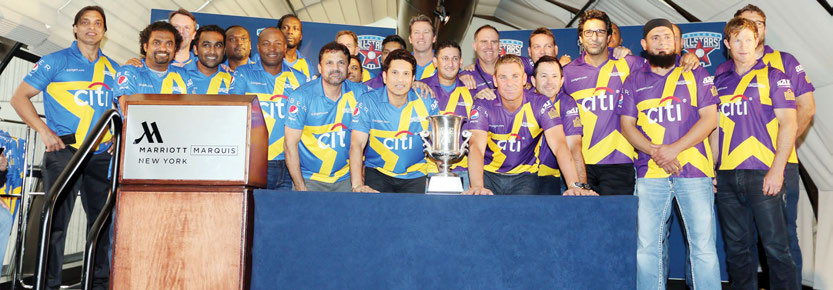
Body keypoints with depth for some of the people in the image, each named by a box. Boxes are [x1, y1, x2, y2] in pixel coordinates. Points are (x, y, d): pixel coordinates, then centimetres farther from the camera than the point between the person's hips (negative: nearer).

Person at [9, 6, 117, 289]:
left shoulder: (113, 69, 15)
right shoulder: (56, 61, 4)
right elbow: (19, 98, 2)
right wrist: (44, 130, -9)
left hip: (101, 156, 4)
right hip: (63, 152, -4)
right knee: (55, 220, -4)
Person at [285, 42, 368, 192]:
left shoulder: (359, 93, -3)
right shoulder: (301, 96, -10)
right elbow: (291, 144, -9)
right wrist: (300, 187, -12)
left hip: (346, 178, 2)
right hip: (309, 178, -2)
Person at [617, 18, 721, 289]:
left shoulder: (696, 74, 9)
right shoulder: (634, 81, 13)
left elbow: (710, 118, 1)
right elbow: (627, 125, 8)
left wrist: (673, 149, -11)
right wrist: (654, 152, -9)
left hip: (694, 169, -1)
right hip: (650, 173, 1)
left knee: (703, 244, -3)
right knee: (647, 245, 1)